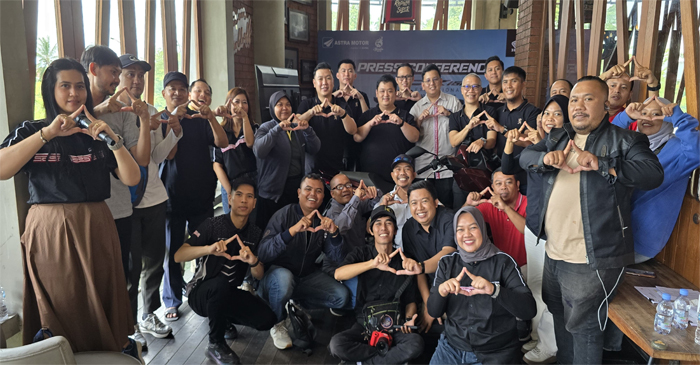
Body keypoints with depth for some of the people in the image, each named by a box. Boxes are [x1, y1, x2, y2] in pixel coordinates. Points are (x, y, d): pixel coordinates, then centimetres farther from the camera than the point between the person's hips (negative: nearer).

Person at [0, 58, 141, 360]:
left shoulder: (98, 134, 10)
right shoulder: (30, 131, 6)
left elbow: (132, 179, -2)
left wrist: (114, 138, -14)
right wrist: (48, 133, -19)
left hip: (95, 229, 1)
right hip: (49, 231, -1)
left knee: (101, 301, 7)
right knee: (60, 307, 7)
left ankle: (117, 347, 26)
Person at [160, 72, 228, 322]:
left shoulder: (199, 119, 7)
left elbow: (222, 143, -9)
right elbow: (168, 153, -12)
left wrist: (210, 116, -24)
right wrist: (173, 120, -21)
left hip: (201, 196, 2)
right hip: (172, 197, -1)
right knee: (172, 252, 5)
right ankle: (172, 302, 19)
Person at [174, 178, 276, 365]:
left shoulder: (255, 233, -1)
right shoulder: (213, 225, -14)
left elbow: (259, 276, -4)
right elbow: (178, 256, -23)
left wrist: (253, 261, -27)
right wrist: (209, 249, -42)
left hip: (228, 294, 4)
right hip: (201, 293, -4)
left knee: (267, 319, -19)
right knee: (222, 282, -38)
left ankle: (225, 318, 12)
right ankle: (215, 344, -15)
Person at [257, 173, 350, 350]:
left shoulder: (322, 221, 1)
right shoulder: (285, 214, -15)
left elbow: (337, 257, -4)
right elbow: (263, 254, -27)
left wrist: (334, 233, -23)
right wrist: (292, 231, -40)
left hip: (307, 276, 5)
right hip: (277, 273, -5)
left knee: (342, 297, -12)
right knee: (284, 278, -39)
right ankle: (276, 324, -11)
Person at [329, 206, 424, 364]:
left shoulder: (404, 261, 8)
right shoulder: (361, 253, 5)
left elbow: (410, 301, 12)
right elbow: (338, 274, -16)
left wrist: (408, 320, -10)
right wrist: (372, 263, -29)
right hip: (364, 325, 0)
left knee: (415, 343, -31)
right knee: (336, 344, -29)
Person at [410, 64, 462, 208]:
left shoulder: (453, 101, 7)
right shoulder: (417, 107, 12)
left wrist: (449, 114, -10)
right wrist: (419, 120, -6)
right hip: (424, 165, 2)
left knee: (446, 206, -1)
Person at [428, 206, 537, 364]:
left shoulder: (503, 262, -7)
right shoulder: (447, 263, 2)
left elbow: (529, 309, -16)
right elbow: (433, 312, 1)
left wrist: (494, 290, -32)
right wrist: (441, 291, -21)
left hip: (497, 352, -2)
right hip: (453, 347, 2)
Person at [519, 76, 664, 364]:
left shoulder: (624, 141, -5)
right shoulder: (558, 137, 14)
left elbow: (653, 173, -19)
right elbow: (525, 157, 5)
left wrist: (601, 164, -31)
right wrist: (546, 157, -17)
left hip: (593, 259, -6)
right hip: (553, 253, 7)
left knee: (583, 329, 3)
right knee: (560, 318, 24)